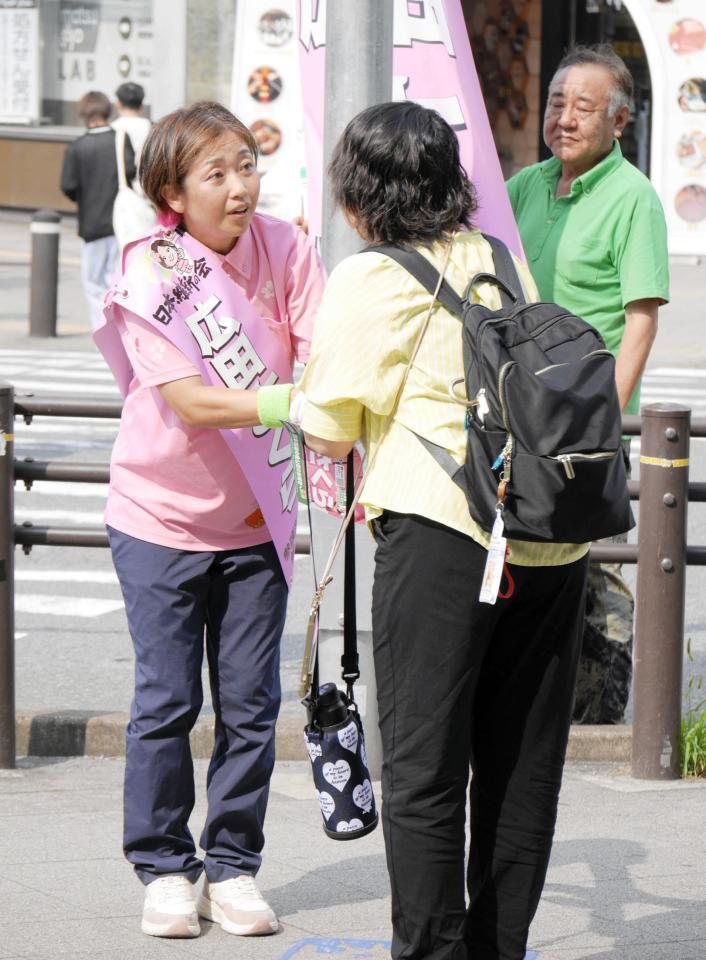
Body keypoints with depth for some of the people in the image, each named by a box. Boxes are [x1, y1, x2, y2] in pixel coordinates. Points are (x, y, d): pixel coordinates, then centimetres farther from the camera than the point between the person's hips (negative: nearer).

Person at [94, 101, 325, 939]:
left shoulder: (283, 248, -8)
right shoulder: (150, 276, -17)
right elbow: (192, 403, -25)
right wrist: (287, 401, -38)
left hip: (255, 517, 3)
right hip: (161, 515, -3)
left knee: (250, 702, 5)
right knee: (167, 701, 0)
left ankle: (233, 865, 17)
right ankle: (164, 868, 14)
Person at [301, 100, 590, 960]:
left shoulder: (369, 279, -2)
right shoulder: (504, 262, 15)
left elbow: (329, 432, -2)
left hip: (443, 522, -6)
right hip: (558, 531, 6)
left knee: (422, 759, 1)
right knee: (524, 756, 12)